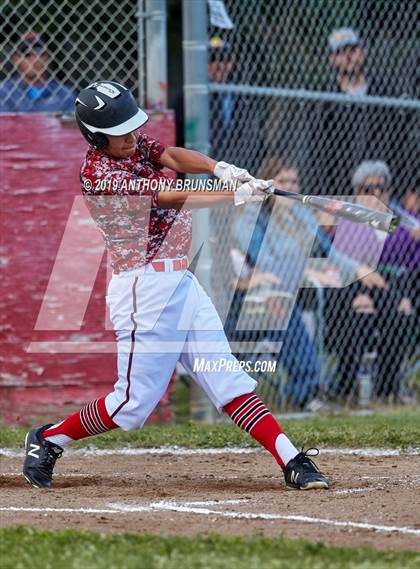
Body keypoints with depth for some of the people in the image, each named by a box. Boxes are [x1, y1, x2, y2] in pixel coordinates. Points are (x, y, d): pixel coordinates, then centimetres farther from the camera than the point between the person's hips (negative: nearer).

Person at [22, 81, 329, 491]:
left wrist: (220, 169, -27)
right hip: (146, 287, -8)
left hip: (181, 283, 8)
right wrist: (237, 195, -22)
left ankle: (292, 462, -4)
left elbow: (174, 157, -6)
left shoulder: (135, 146, 11)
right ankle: (48, 441, 14)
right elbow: (168, 197, -19)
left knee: (228, 379, 2)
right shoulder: (98, 173, -14)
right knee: (134, 404, -5)